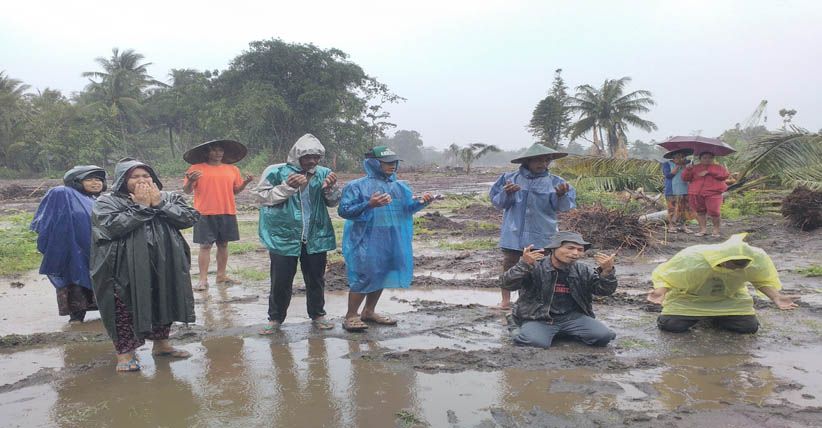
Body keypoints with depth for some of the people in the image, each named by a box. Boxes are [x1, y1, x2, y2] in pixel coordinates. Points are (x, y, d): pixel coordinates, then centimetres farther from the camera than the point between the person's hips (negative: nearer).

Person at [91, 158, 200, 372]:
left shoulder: (168, 198, 6)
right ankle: (124, 353, 16)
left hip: (164, 269, 4)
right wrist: (141, 207, -16)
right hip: (126, 272, -4)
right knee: (125, 310, 3)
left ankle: (161, 344, 34)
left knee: (164, 305, 16)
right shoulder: (107, 202, -3)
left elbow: (191, 217, -7)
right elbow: (111, 225, -22)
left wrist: (159, 204, -13)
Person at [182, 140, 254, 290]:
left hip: (227, 213, 4)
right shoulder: (196, 169, 1)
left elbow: (236, 190, 17)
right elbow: (187, 191, 1)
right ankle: (203, 279, 1)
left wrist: (245, 182, -1)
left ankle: (221, 276, 20)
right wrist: (190, 181, -19)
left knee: (223, 244, 9)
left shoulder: (233, 169, 11)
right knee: (205, 246, -3)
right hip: (205, 214, -3)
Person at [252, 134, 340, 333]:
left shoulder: (323, 173, 0)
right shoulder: (276, 172, -7)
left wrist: (330, 188, -15)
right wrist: (287, 187, -19)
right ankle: (275, 318, 23)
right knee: (281, 281, 6)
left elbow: (333, 202, 6)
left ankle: (317, 314, 31)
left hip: (316, 237, 3)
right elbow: (262, 197, -8)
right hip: (284, 236, -2)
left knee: (316, 279, 14)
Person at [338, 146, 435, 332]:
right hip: (366, 242, -6)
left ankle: (369, 311, 30)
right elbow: (344, 210, -13)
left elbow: (407, 208, 15)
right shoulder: (358, 186, -8)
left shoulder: (399, 186, 10)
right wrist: (369, 205, -27)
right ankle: (351, 316, 10)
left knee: (382, 275, 13)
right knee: (364, 276, -5)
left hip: (391, 242, 7)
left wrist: (421, 202, -6)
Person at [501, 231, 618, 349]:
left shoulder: (583, 271, 6)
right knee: (536, 342, -32)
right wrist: (524, 264, -37)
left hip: (572, 317, 4)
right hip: (538, 318, -4)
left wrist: (607, 271, -20)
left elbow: (605, 290, 0)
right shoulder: (536, 267, -10)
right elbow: (507, 284, -20)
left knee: (603, 336, -14)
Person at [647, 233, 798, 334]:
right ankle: (694, 315, 15)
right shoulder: (692, 259, -36)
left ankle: (715, 317, 16)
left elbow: (763, 280, -6)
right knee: (670, 325, -21)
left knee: (749, 326, -14)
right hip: (689, 298, -3)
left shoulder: (757, 259, -25)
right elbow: (664, 276, -25)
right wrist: (661, 292, -46)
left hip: (729, 299, 3)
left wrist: (776, 297, -25)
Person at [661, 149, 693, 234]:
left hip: (685, 190, 4)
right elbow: (668, 175, -11)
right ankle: (671, 226, -1)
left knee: (684, 209, 3)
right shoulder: (667, 164, 1)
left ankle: (682, 226, 9)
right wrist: (677, 166, -10)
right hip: (672, 191, -4)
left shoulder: (688, 163, 13)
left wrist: (684, 165, -8)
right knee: (673, 209, -5)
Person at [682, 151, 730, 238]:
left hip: (713, 193, -2)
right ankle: (703, 229, 12)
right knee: (700, 211, 3)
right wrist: (688, 170, -9)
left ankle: (716, 229, 4)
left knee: (714, 211, -11)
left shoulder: (718, 167, 15)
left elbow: (725, 175, -5)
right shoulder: (695, 168, 16)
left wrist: (708, 172, -9)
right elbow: (685, 178, 10)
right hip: (696, 194, 2)